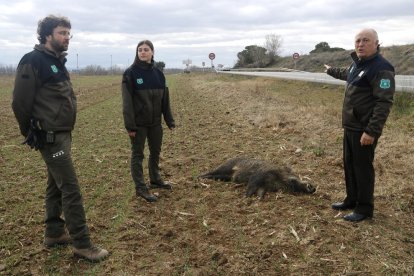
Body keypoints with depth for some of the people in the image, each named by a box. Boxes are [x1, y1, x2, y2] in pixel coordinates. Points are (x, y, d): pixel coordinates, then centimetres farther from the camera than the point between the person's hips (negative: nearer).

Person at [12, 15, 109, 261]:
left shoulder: (58, 61, 14)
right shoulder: (33, 61, -14)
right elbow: (21, 102, -14)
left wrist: (65, 130, 15)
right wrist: (32, 134, -5)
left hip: (62, 135, 9)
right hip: (50, 137, -9)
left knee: (56, 186, 16)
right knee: (71, 188, -7)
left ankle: (54, 233, 29)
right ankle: (82, 244, 2)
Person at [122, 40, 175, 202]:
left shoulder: (158, 73, 5)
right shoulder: (130, 73, -10)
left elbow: (165, 99, 8)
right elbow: (127, 101, -13)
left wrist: (170, 121, 7)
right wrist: (130, 125, -18)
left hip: (155, 122, 5)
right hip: (138, 123, -5)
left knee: (156, 152, 17)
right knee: (137, 154, 5)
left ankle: (155, 180, 35)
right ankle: (140, 188, 13)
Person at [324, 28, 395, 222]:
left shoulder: (381, 68, -17)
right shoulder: (357, 64, 12)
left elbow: (384, 103, -24)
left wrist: (371, 131, -28)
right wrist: (331, 71, 56)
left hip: (364, 130, -9)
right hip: (350, 127, 9)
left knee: (363, 168, 0)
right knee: (349, 165, 16)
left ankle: (364, 208, 12)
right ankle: (352, 200, 31)